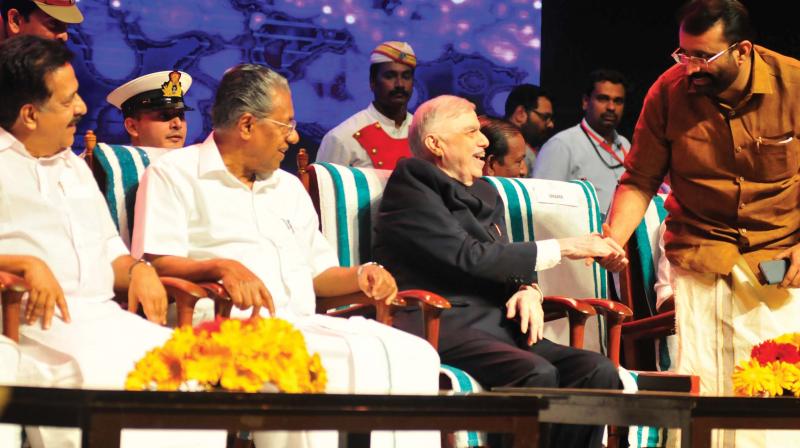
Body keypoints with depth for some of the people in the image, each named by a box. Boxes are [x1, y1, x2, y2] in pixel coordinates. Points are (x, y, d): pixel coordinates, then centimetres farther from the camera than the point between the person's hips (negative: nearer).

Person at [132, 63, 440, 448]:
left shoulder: (288, 187, 30)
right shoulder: (173, 174, 7)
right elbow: (154, 265, -5)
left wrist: (359, 276, 7)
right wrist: (221, 267, -24)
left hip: (303, 325, 7)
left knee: (413, 355, -21)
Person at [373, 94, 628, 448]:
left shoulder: (485, 194, 25)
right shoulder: (410, 189, -1)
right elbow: (469, 258, -12)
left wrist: (528, 290, -1)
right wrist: (563, 248, -9)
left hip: (495, 327, 8)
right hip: (440, 327, -8)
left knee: (598, 371, -16)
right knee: (538, 374, -33)